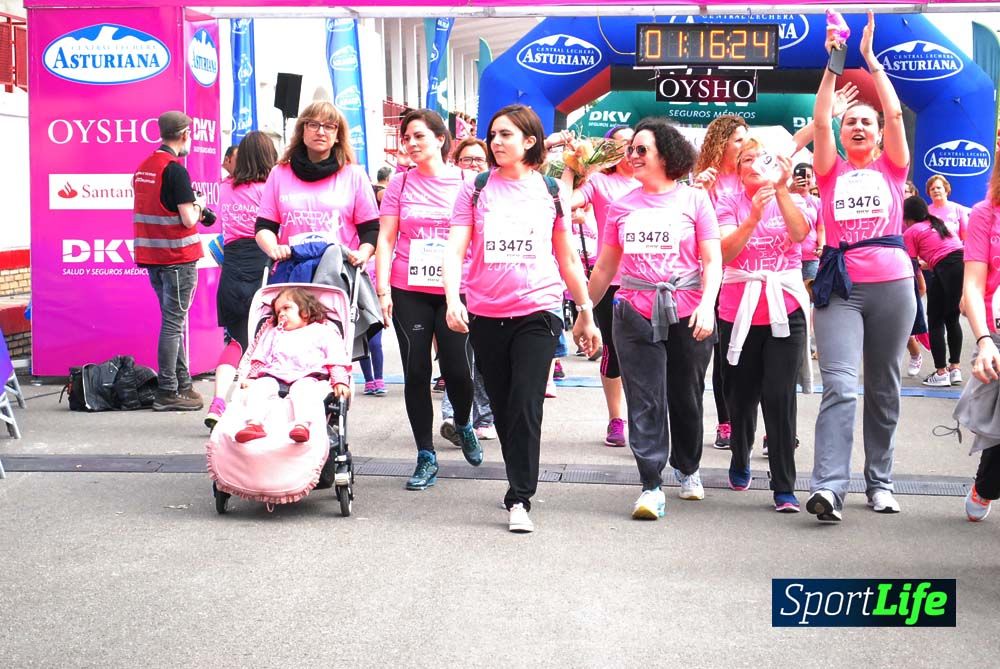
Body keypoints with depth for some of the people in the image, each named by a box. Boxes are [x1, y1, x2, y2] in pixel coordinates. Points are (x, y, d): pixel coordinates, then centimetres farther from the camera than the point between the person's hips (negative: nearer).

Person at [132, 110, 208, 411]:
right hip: (177, 257, -8)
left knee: (174, 321, 16)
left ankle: (183, 384, 21)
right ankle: (167, 393, -1)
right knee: (173, 324, -4)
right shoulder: (175, 171, -15)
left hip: (152, 256, 8)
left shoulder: (143, 168, 10)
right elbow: (188, 219, -19)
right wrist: (198, 205, 1)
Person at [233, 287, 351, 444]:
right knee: (260, 386, -27)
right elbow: (260, 359, 30)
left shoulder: (323, 331, 22)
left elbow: (337, 360, 10)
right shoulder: (274, 333, 38)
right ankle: (254, 423, -45)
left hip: (308, 376, -4)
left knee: (302, 388, -37)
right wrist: (251, 377, 13)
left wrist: (340, 382, -6)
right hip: (274, 376, 4)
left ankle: (302, 425, -57)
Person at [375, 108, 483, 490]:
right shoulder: (400, 185, 6)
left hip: (455, 290, -1)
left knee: (457, 368, -6)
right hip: (409, 290, 1)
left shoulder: (465, 183, 3)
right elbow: (386, 239, 5)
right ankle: (426, 457, 11)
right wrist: (383, 289, -4)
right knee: (416, 371, 1)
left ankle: (463, 425, 28)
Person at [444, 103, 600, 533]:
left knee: (526, 407, -11)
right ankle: (521, 484, 27)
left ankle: (519, 499, -9)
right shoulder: (475, 190, 4)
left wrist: (586, 313, 14)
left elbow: (568, 260, 13)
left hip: (537, 311, -2)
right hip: (485, 315, 2)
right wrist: (453, 299, -20)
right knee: (502, 408, 11)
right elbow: (455, 250, -4)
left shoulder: (551, 192, 6)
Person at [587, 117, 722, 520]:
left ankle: (688, 468, 33)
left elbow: (712, 261, -2)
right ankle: (651, 488, -5)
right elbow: (605, 267, 16)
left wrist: (707, 306, -15)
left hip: (686, 315, -1)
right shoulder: (622, 206, 9)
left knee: (686, 399, 11)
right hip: (635, 315, 1)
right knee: (645, 403, -6)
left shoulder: (694, 200, 2)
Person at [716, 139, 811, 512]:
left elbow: (799, 233, -17)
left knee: (779, 396, -10)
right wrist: (754, 216, -26)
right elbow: (725, 252, -12)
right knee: (741, 395, 11)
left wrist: (781, 190, -27)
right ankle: (740, 463, 36)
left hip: (786, 310, -1)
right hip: (739, 311, 1)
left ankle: (784, 488, -8)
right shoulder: (729, 205, 4)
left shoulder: (792, 202, 6)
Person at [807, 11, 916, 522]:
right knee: (840, 386, -14)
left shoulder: (891, 168, 11)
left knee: (883, 387, 8)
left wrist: (871, 59, 0)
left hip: (892, 284, 1)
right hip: (840, 286, -1)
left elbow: (895, 113, -1)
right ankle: (829, 487, -22)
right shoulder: (831, 172, 11)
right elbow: (820, 121, -2)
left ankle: (879, 481, 18)